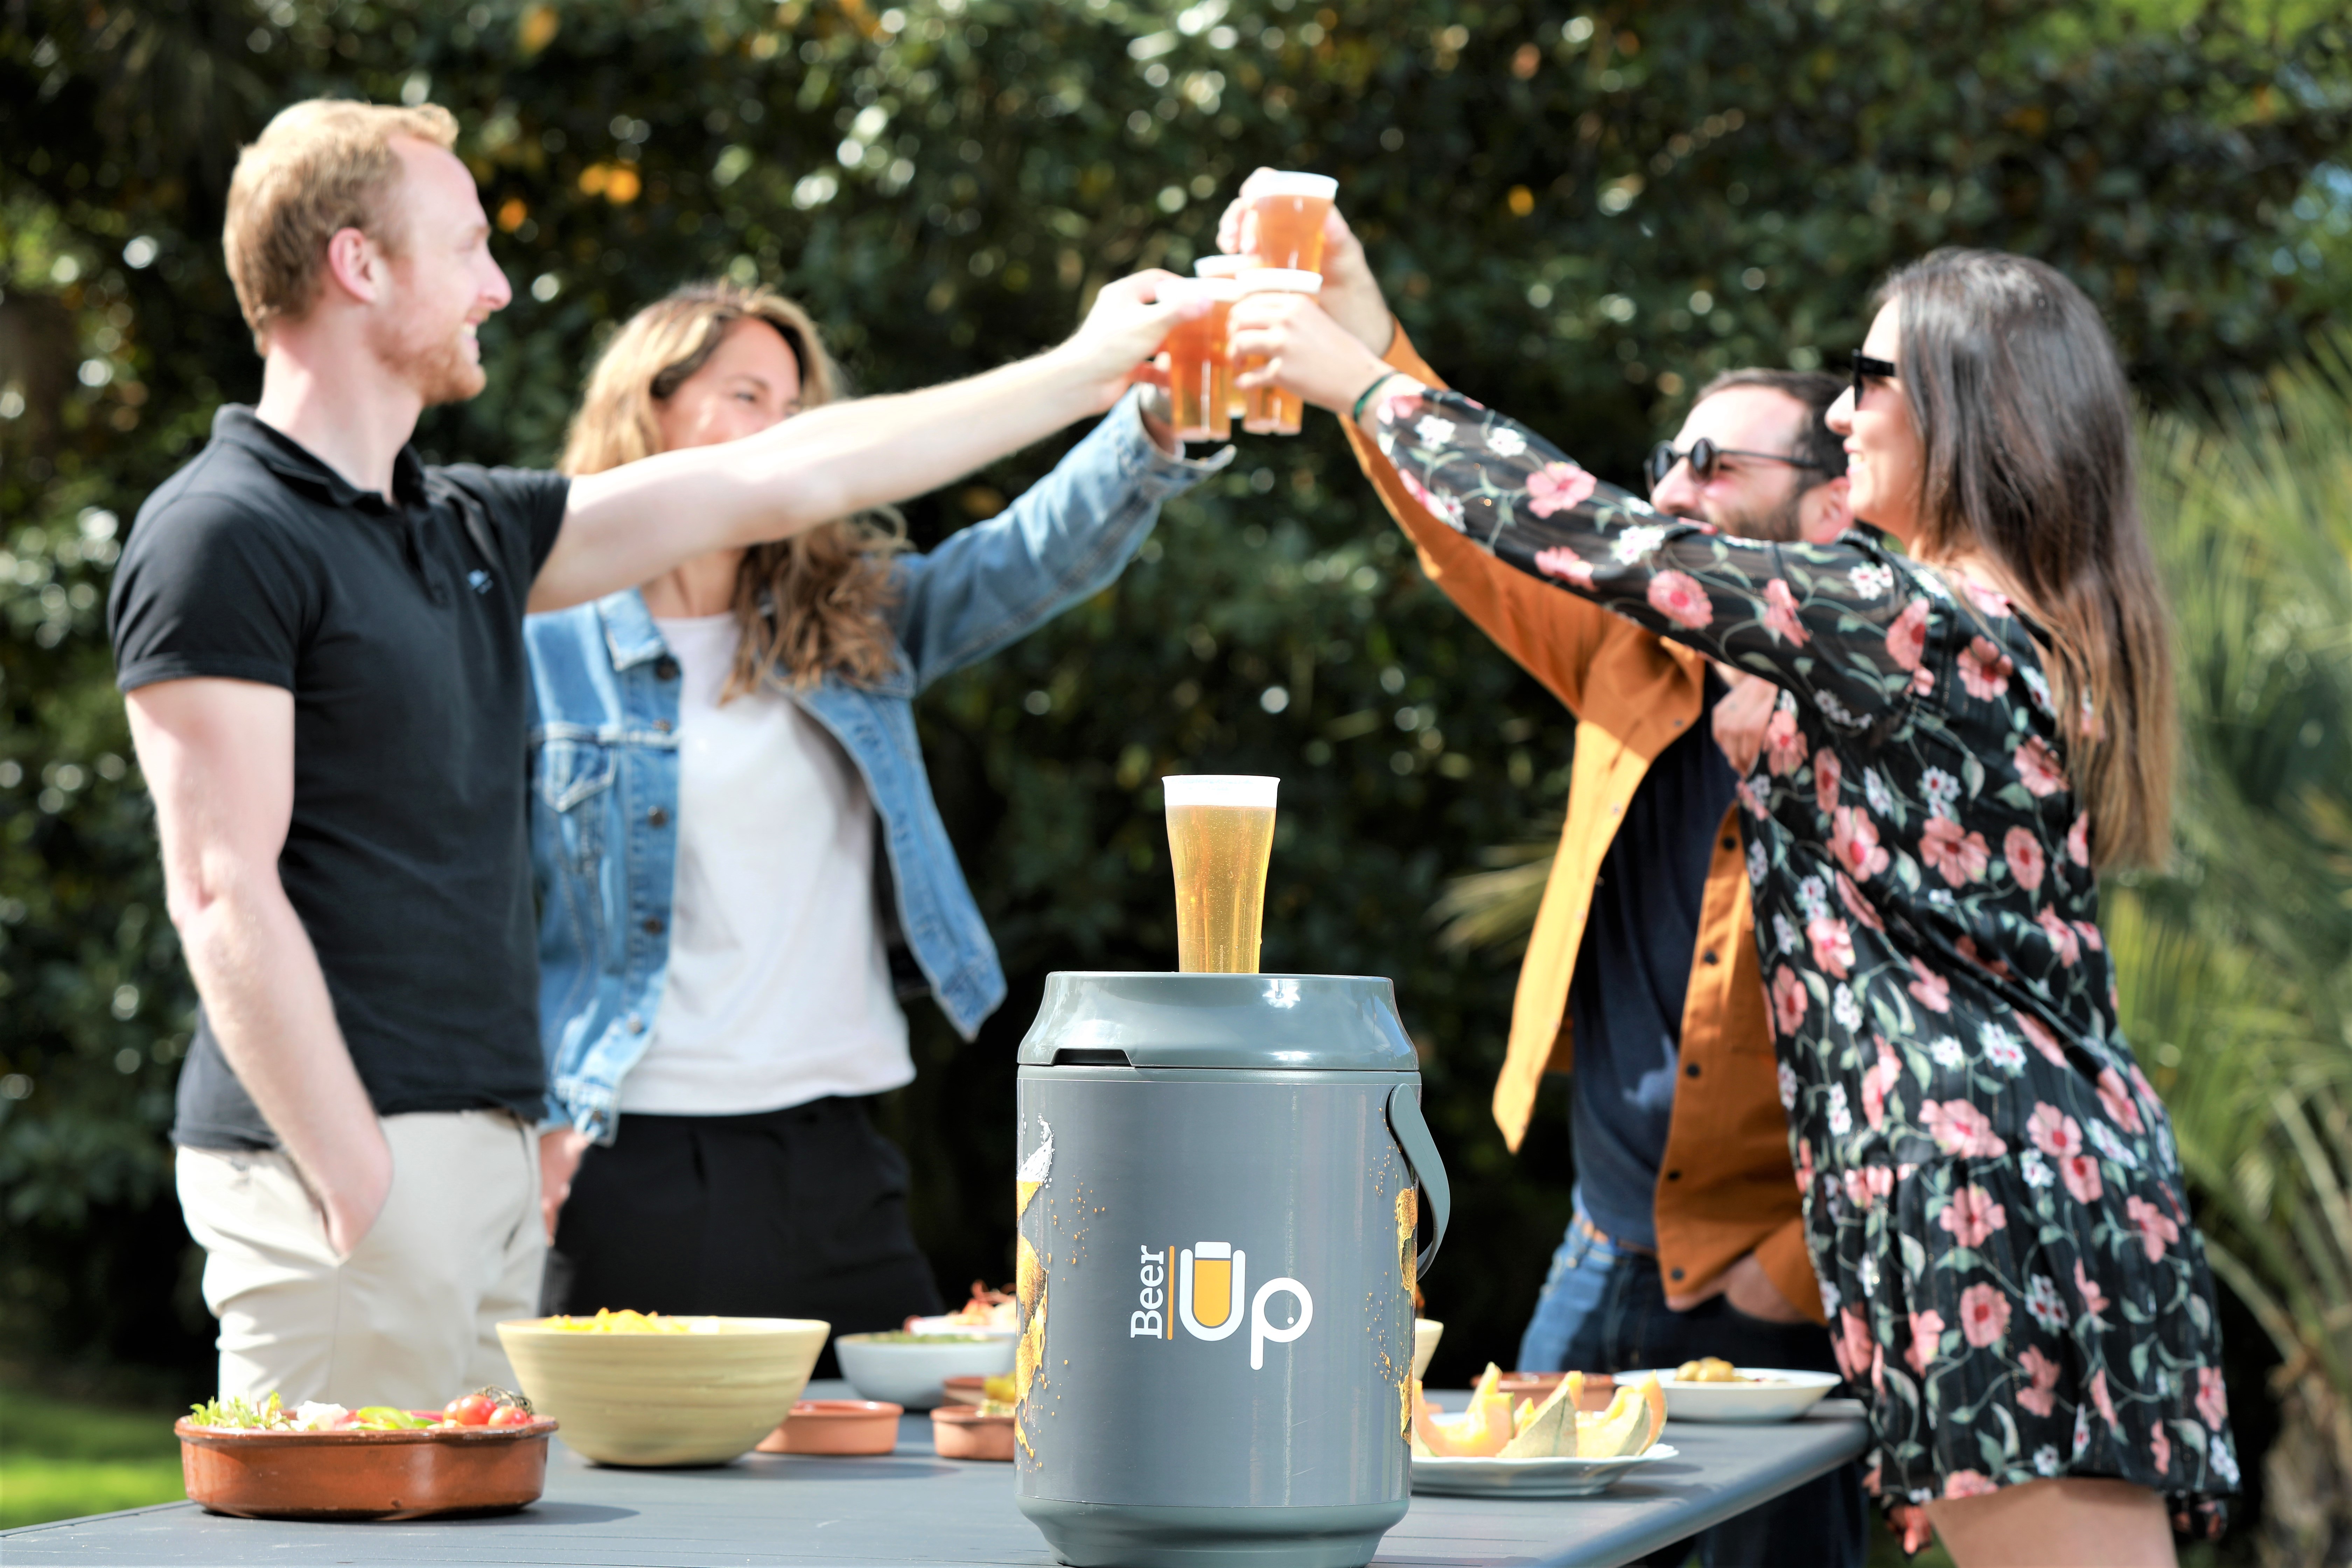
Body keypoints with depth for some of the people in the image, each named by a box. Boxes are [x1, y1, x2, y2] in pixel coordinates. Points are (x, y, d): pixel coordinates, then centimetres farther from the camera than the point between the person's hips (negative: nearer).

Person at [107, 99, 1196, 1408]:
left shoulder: (466, 528, 17)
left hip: (493, 1148, 9)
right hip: (336, 1155, -9)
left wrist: (1086, 371, 26)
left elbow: (783, 482, 23)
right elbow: (225, 893, -14)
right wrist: (355, 1180, -19)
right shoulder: (223, 538, -8)